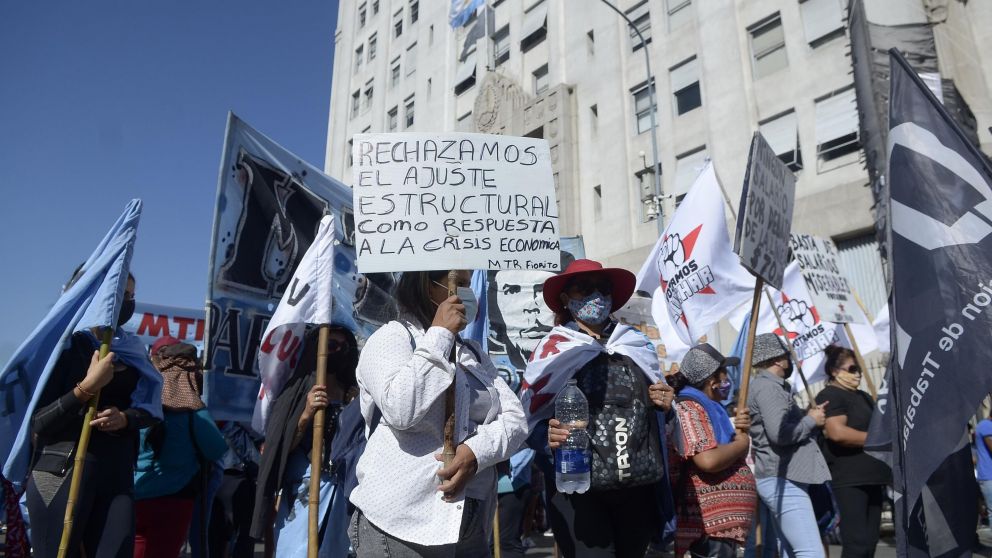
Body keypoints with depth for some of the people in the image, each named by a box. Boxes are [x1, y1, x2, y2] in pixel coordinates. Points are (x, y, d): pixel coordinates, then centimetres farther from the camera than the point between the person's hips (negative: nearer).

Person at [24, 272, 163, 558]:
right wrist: (87, 387, -20)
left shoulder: (131, 350, 10)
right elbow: (38, 423, -9)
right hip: (62, 471, -4)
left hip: (117, 473, 5)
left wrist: (124, 418, -10)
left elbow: (149, 409, 10)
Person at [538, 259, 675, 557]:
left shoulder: (637, 344, 11)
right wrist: (549, 437, -24)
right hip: (579, 487, -4)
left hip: (640, 484, 5)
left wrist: (664, 403, 2)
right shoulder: (554, 349, -3)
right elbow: (532, 417, -4)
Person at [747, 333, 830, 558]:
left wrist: (810, 417, 9)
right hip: (782, 480, -11)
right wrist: (811, 421, -8)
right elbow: (780, 434, -23)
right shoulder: (766, 387, -12)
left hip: (784, 479, 11)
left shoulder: (772, 386, 20)